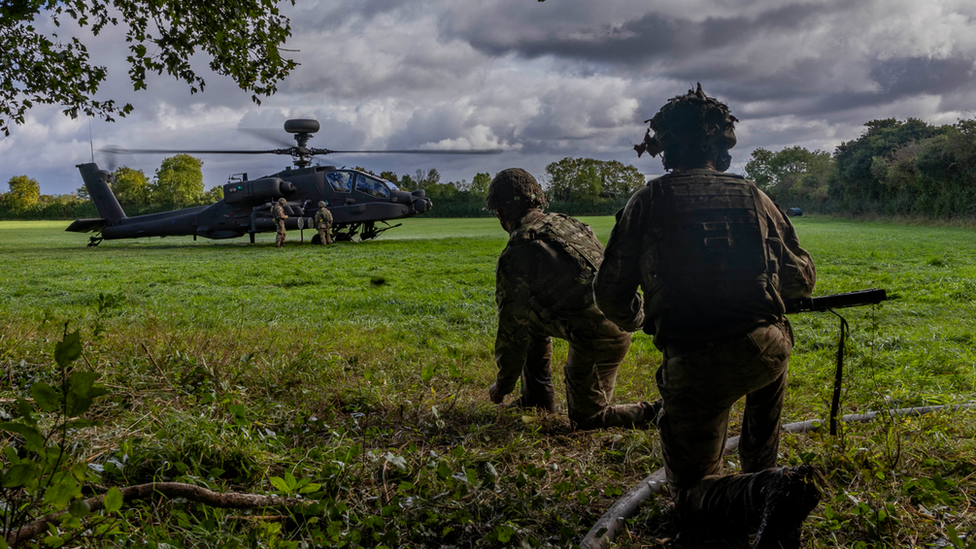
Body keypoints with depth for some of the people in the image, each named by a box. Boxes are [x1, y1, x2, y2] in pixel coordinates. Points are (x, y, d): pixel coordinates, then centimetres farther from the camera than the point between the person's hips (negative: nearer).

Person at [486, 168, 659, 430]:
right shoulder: (566, 222, 12)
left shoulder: (515, 255, -11)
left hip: (596, 338, -8)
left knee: (585, 419, 10)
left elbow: (512, 326, -5)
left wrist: (503, 385, 8)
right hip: (622, 319, 8)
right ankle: (538, 400, 30)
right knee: (532, 321, 24)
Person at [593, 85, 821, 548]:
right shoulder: (753, 197, 9)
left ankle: (766, 494, -19)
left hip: (693, 366, -3)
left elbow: (610, 295, 5)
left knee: (692, 498, 12)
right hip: (765, 350, 3)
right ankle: (761, 472, 43)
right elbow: (802, 282, 18)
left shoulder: (649, 202, 2)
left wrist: (636, 319, 28)